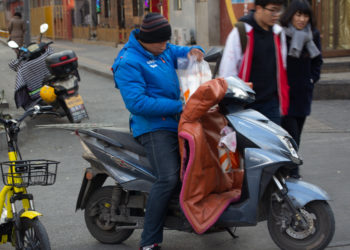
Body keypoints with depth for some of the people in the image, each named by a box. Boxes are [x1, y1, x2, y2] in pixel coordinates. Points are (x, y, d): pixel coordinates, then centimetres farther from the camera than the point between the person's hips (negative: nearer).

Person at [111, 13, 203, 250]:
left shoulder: (165, 51, 12)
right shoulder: (128, 62, -14)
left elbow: (184, 52, 26)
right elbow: (137, 103, -22)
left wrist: (194, 51, -2)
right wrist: (178, 106, -23)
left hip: (176, 121, 9)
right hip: (154, 126, -9)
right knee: (169, 178, -23)